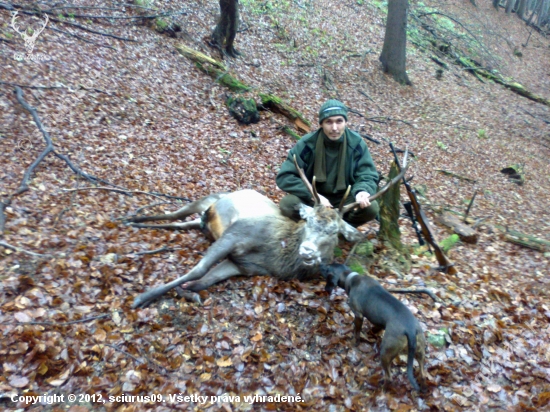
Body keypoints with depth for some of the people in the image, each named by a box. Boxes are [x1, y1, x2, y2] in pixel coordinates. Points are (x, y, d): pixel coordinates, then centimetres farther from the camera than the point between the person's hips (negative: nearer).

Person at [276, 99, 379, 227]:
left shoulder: (356, 144, -12)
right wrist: (313, 195, -32)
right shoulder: (307, 144, -17)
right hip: (312, 199, -1)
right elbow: (285, 177, -19)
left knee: (371, 207, -27)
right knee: (287, 204, -30)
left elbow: (368, 176, -10)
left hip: (344, 200, 1)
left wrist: (362, 191, -36)